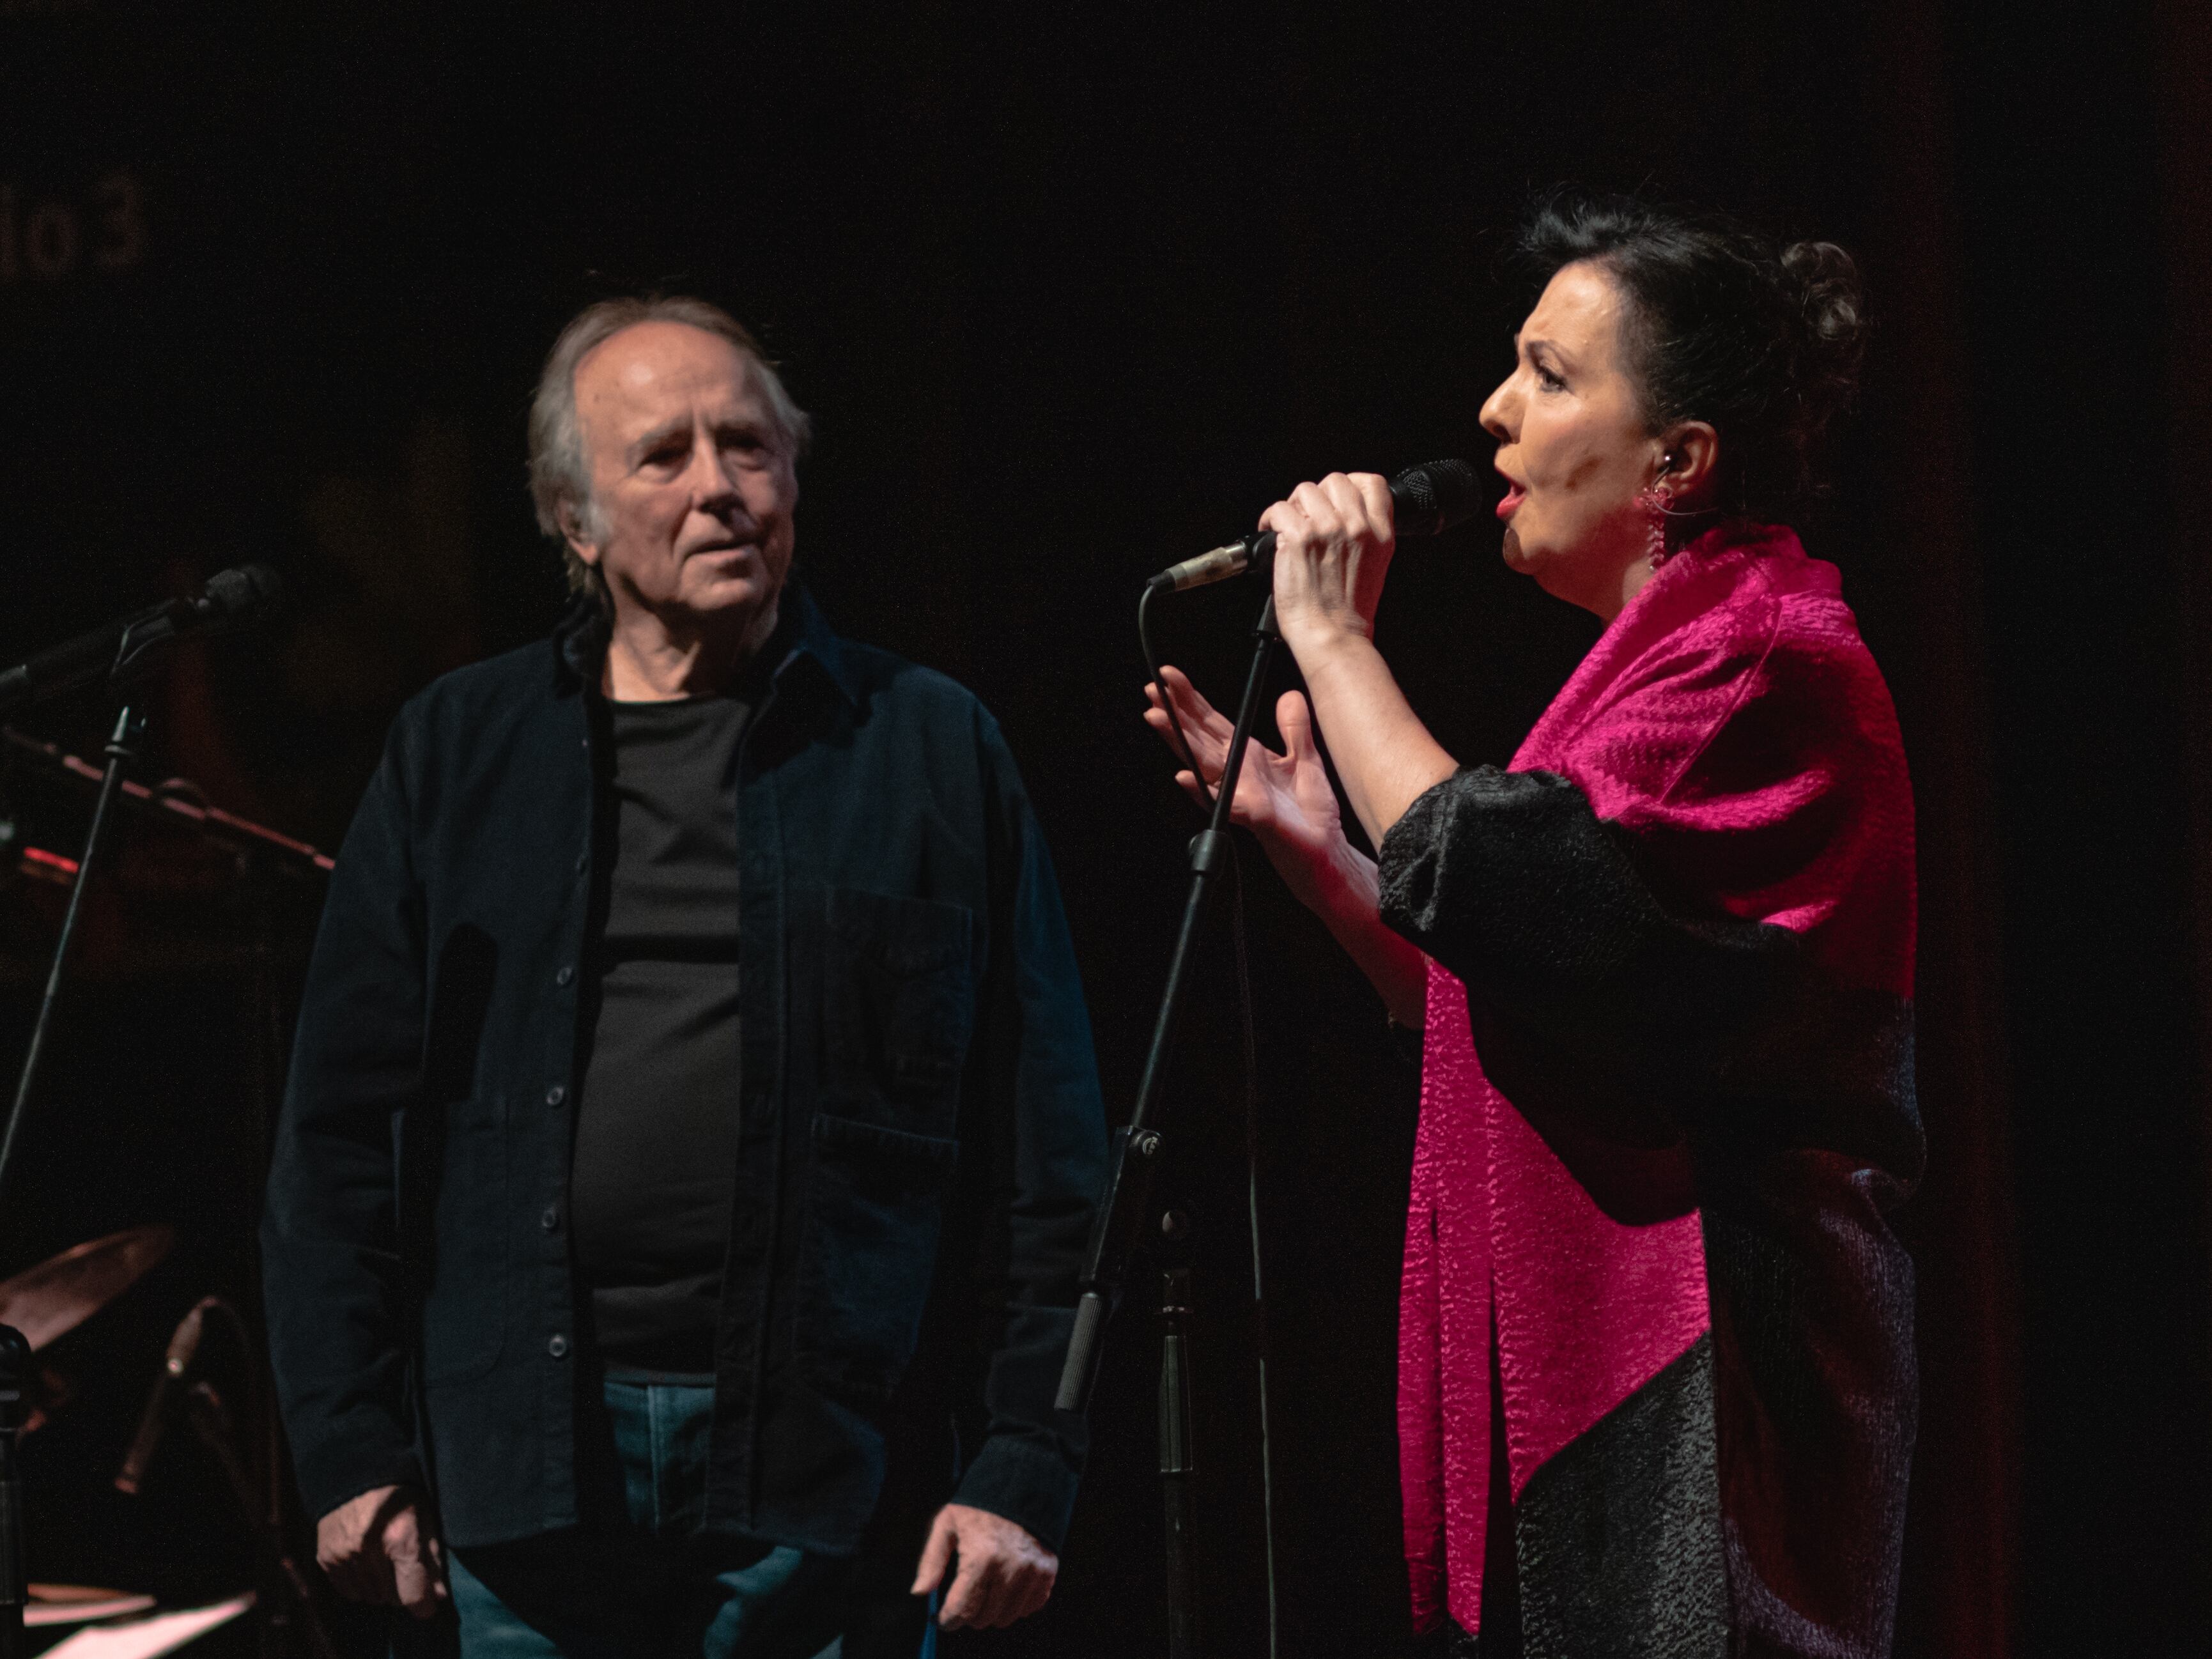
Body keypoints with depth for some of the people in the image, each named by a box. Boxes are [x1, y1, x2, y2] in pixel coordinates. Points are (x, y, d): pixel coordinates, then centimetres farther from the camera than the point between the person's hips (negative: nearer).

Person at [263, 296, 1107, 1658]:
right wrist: (350, 1446, 2)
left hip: (829, 1480, -2)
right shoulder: (463, 754, 11)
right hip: (528, 1473, 2)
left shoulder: (931, 750, 6)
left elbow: (1047, 1154, 2)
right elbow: (347, 1125, 9)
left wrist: (1025, 1470, -5)